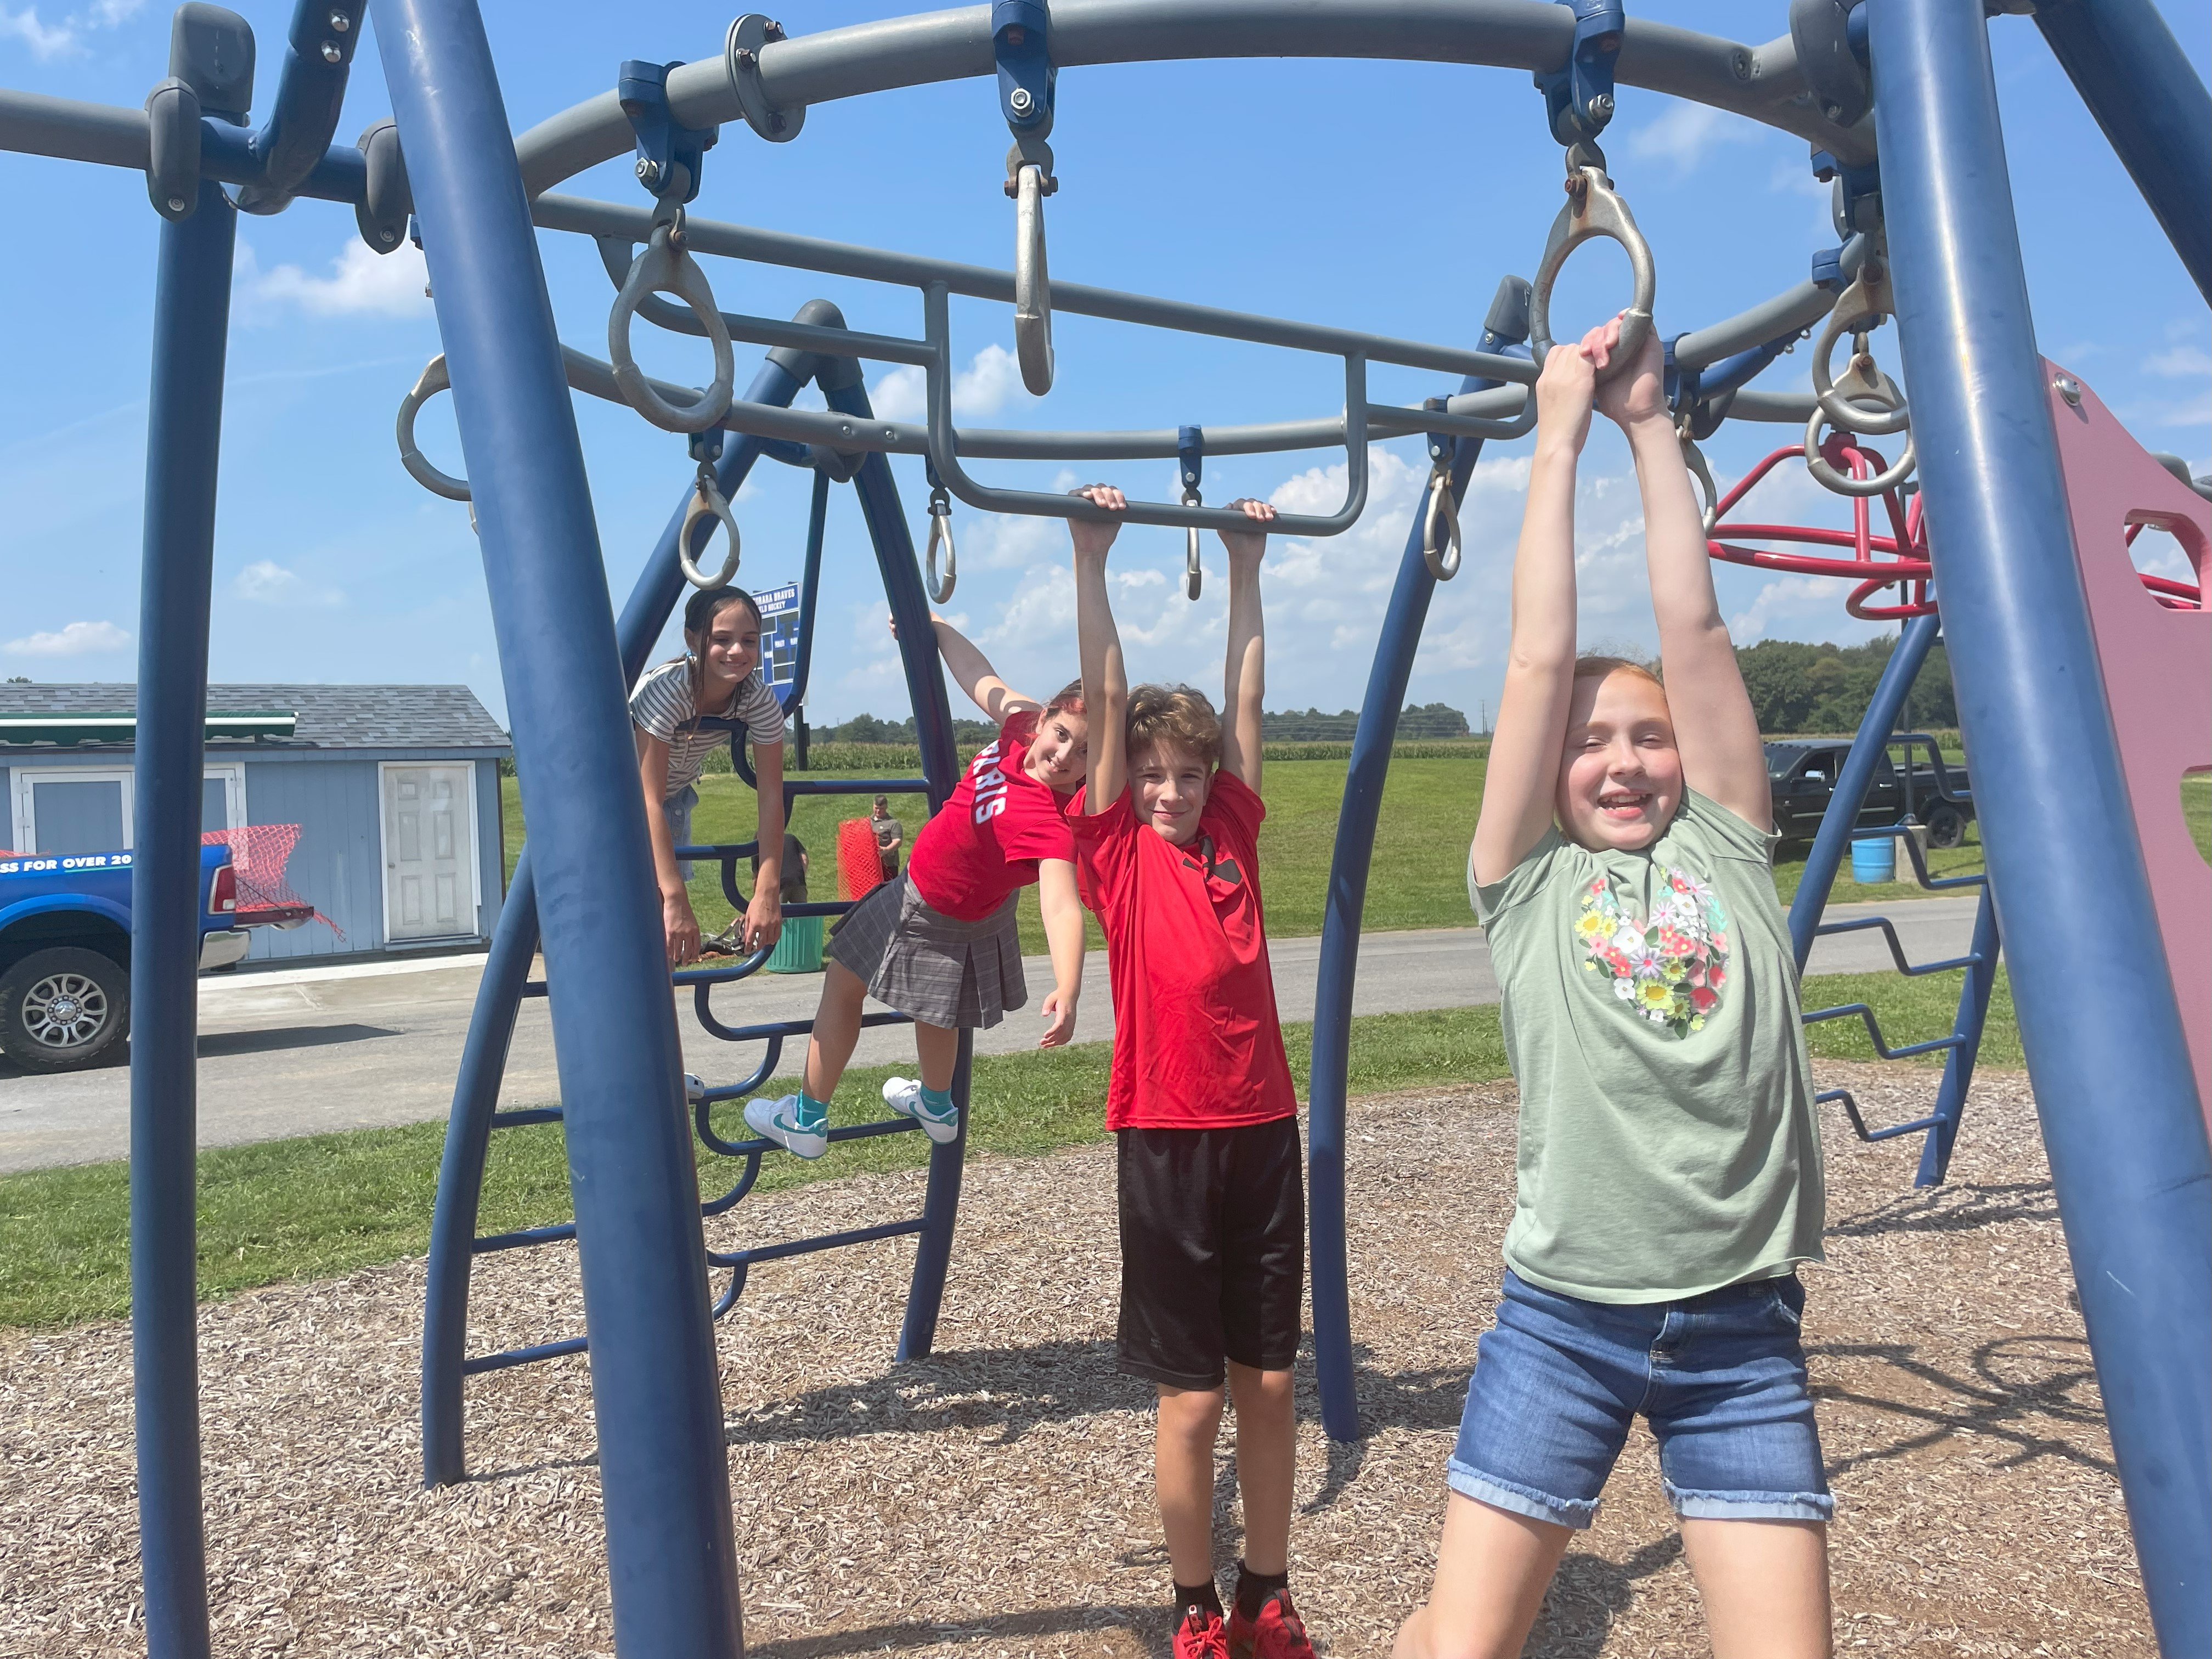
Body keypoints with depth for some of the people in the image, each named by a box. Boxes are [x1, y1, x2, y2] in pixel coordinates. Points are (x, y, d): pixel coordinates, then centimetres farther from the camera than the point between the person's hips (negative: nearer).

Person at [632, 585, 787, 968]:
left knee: (665, 942, 3)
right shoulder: (666, 690, -37)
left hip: (675, 797, 5)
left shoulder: (761, 702, -24)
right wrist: (676, 899, -45)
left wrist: (767, 891, -29)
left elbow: (771, 796, -22)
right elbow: (649, 802, -40)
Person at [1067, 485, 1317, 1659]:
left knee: (1268, 1378, 12)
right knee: (1190, 1394, 6)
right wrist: (1090, 558, -9)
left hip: (1263, 1133, 4)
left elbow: (1245, 697, 9)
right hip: (1165, 1141, -4)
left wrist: (1245, 566, 10)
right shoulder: (1114, 847, -3)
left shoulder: (1234, 832, 6)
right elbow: (1104, 695, -7)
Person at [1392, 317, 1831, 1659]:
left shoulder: (1727, 850, 8)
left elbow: (1693, 627, 2)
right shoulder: (1528, 880, 3)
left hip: (1742, 1327, 2)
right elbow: (1540, 657, -2)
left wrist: (1652, 423, 5)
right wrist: (1560, 438, 2)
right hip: (1566, 1318, -2)